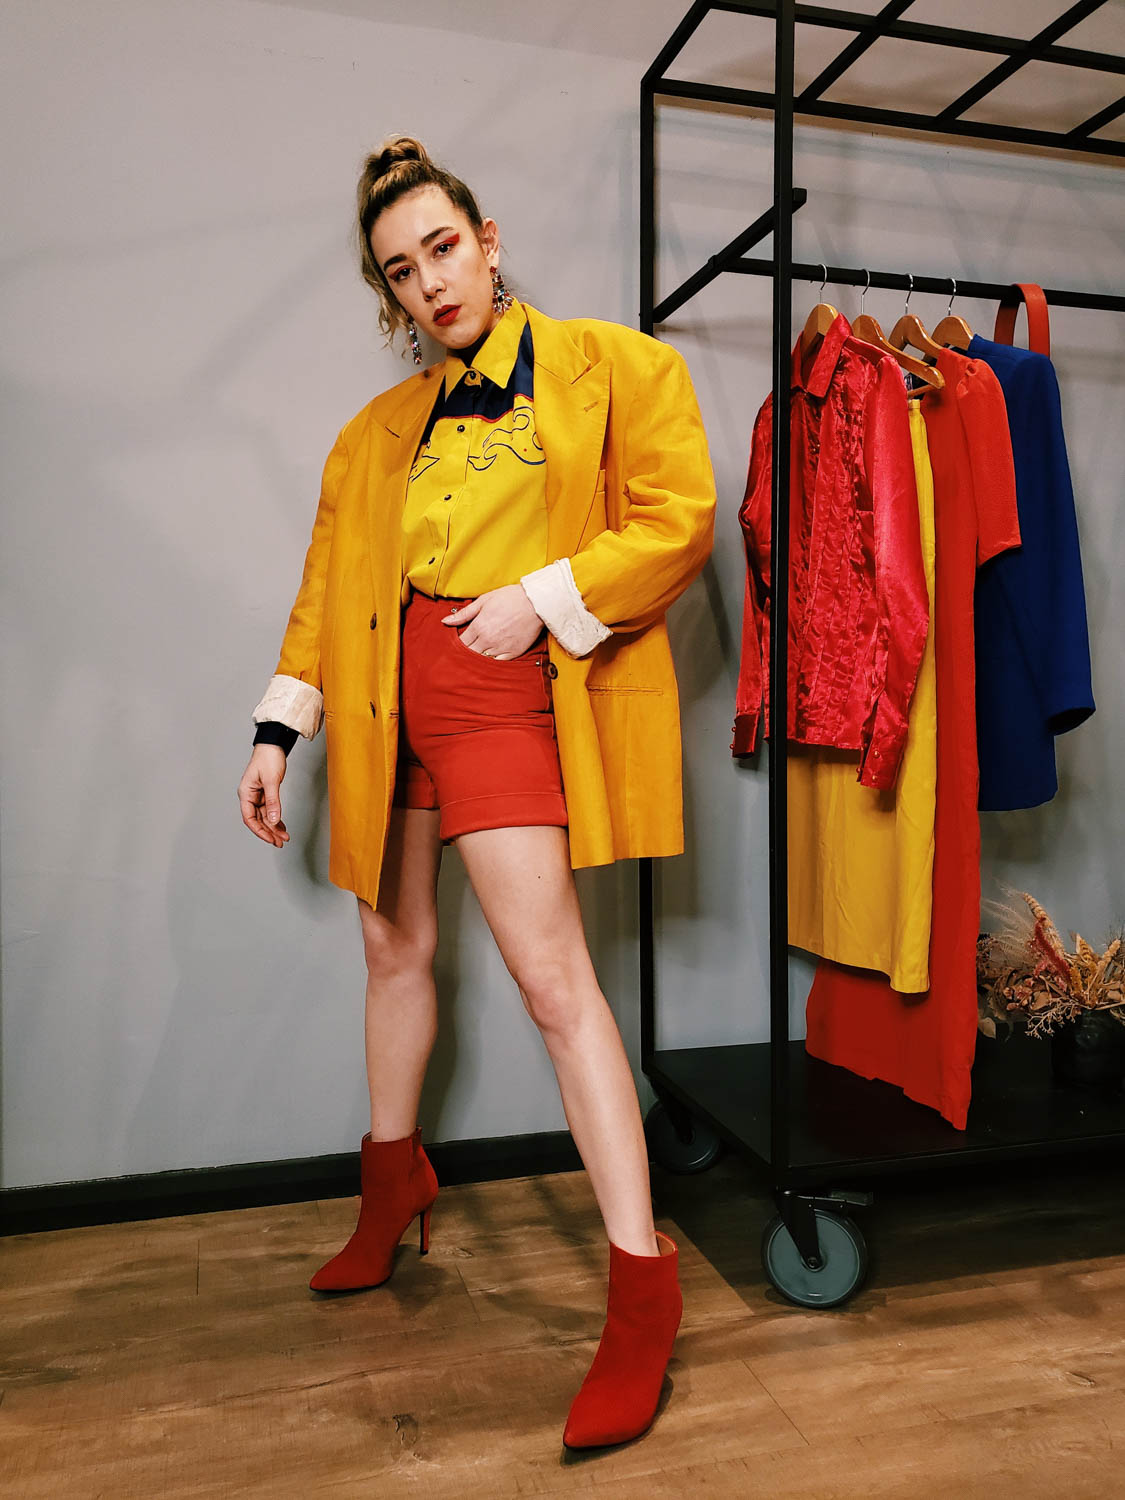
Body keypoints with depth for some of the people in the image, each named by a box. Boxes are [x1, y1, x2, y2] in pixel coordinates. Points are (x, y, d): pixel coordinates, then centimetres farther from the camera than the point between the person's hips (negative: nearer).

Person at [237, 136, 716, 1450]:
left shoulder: (607, 364, 5)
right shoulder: (378, 430, 17)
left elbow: (679, 520, -4)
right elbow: (328, 586, 14)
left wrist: (541, 598, -14)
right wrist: (278, 730, 7)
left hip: (499, 689, -5)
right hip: (385, 696, 6)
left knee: (550, 972, -14)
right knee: (395, 949, 15)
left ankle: (641, 1279, -3)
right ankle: (393, 1186, 38)